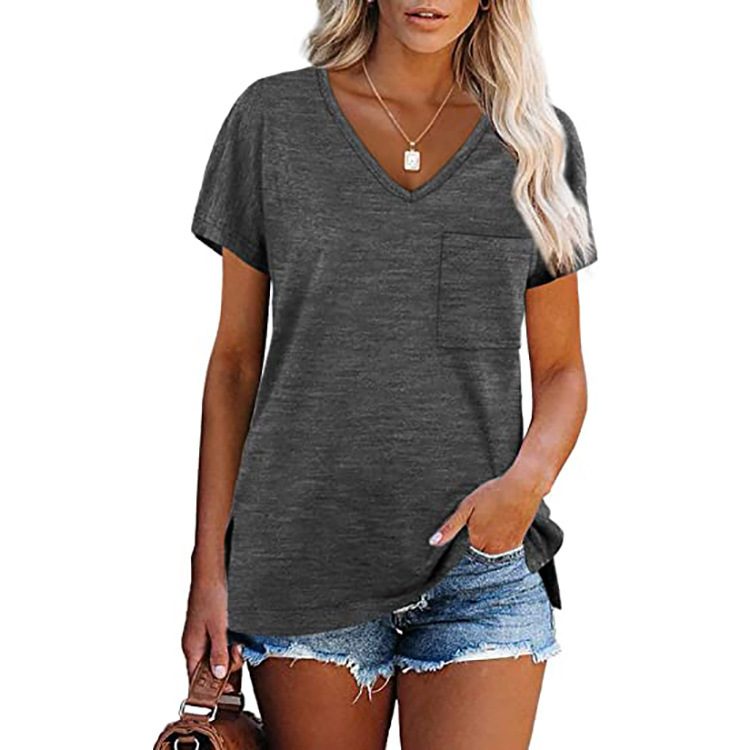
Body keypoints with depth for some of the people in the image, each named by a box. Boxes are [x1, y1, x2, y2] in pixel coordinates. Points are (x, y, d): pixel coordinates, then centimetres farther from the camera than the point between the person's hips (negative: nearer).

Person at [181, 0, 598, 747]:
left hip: (479, 555, 1)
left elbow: (561, 372, 9)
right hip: (306, 563, 0)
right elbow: (236, 358, 5)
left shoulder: (538, 140, 5)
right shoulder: (272, 119, 3)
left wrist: (527, 478, -13)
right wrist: (209, 569, 1)